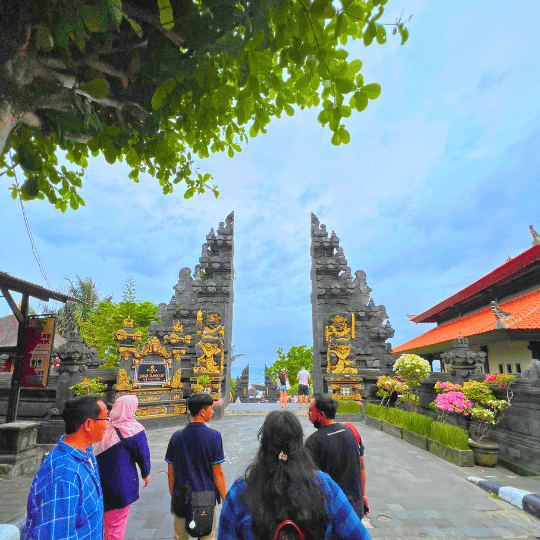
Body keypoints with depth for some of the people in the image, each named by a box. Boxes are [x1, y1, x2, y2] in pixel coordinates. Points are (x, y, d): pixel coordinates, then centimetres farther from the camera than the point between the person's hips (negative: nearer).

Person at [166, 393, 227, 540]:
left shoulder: (176, 437, -2)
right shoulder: (213, 436, -15)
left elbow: (171, 474, 5)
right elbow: (217, 473, -12)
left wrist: (173, 500, 18)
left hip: (181, 502, 4)